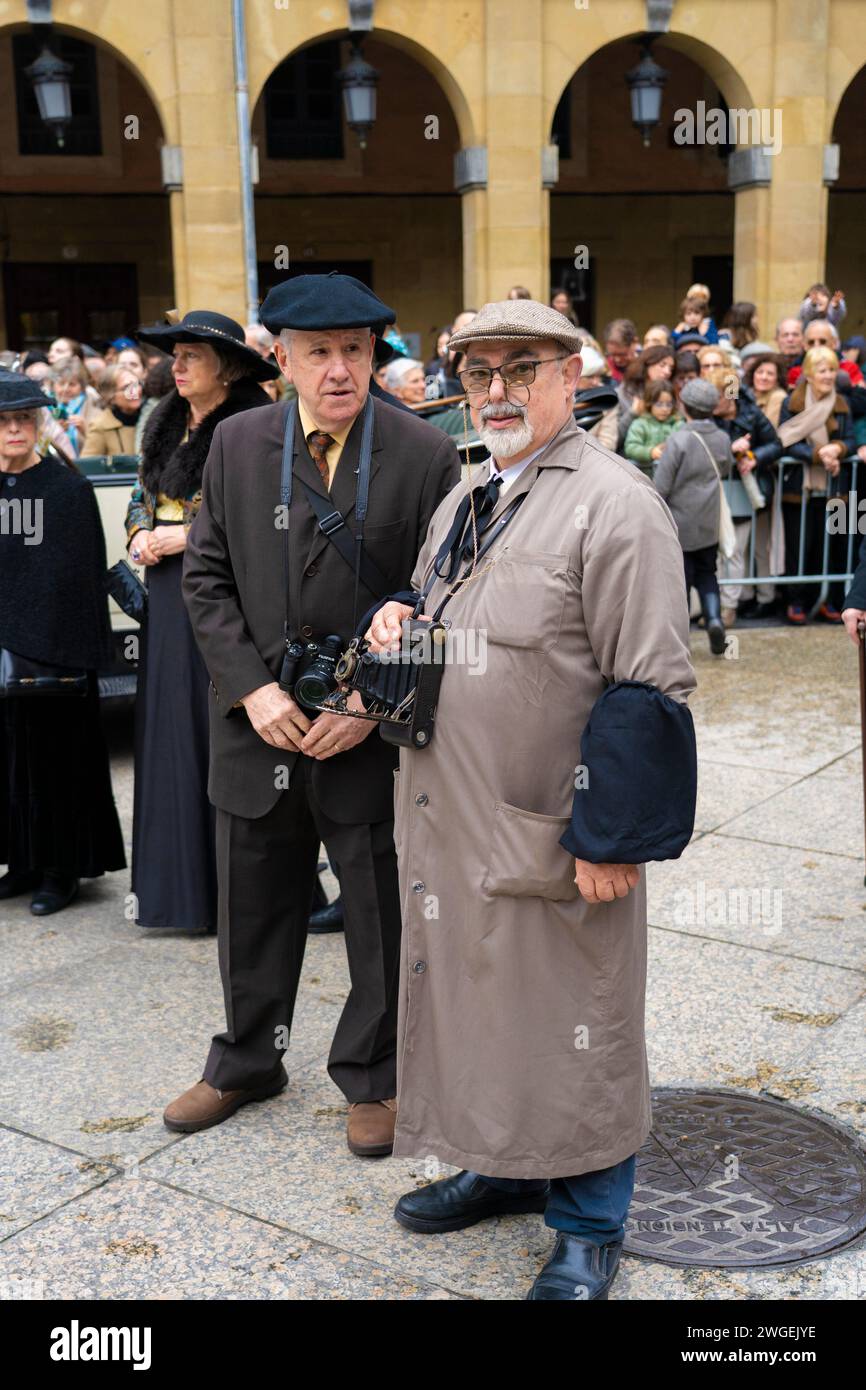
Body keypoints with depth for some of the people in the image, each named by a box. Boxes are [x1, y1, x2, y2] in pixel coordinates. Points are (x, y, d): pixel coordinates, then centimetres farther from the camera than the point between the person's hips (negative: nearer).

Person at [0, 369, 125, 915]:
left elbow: (87, 573, -9)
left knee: (58, 750, 2)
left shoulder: (69, 486, -4)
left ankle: (64, 868, 12)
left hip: (56, 641, -4)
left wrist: (85, 648, -15)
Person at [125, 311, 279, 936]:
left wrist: (189, 535, -14)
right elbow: (142, 497, 23)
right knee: (170, 733, 9)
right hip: (169, 597, 7)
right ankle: (176, 877, 20)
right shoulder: (166, 426, 14)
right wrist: (141, 536, 2)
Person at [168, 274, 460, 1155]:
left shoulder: (426, 455, -7)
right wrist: (251, 689, -9)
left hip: (372, 732, -3)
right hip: (259, 724, 3)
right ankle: (245, 1062, 40)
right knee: (252, 909, 18)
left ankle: (372, 1075, 33)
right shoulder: (237, 445, 2)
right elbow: (206, 578, 3)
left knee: (383, 917, 11)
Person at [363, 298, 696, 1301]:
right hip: (454, 823, 8)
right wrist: (395, 618, 4)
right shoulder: (462, 503, 13)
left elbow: (649, 691, -17)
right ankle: (505, 1165, 42)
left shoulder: (615, 505, -13)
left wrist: (613, 839, -19)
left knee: (575, 1021, 7)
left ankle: (588, 1226, 27)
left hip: (554, 833, -7)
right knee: (477, 995, 20)